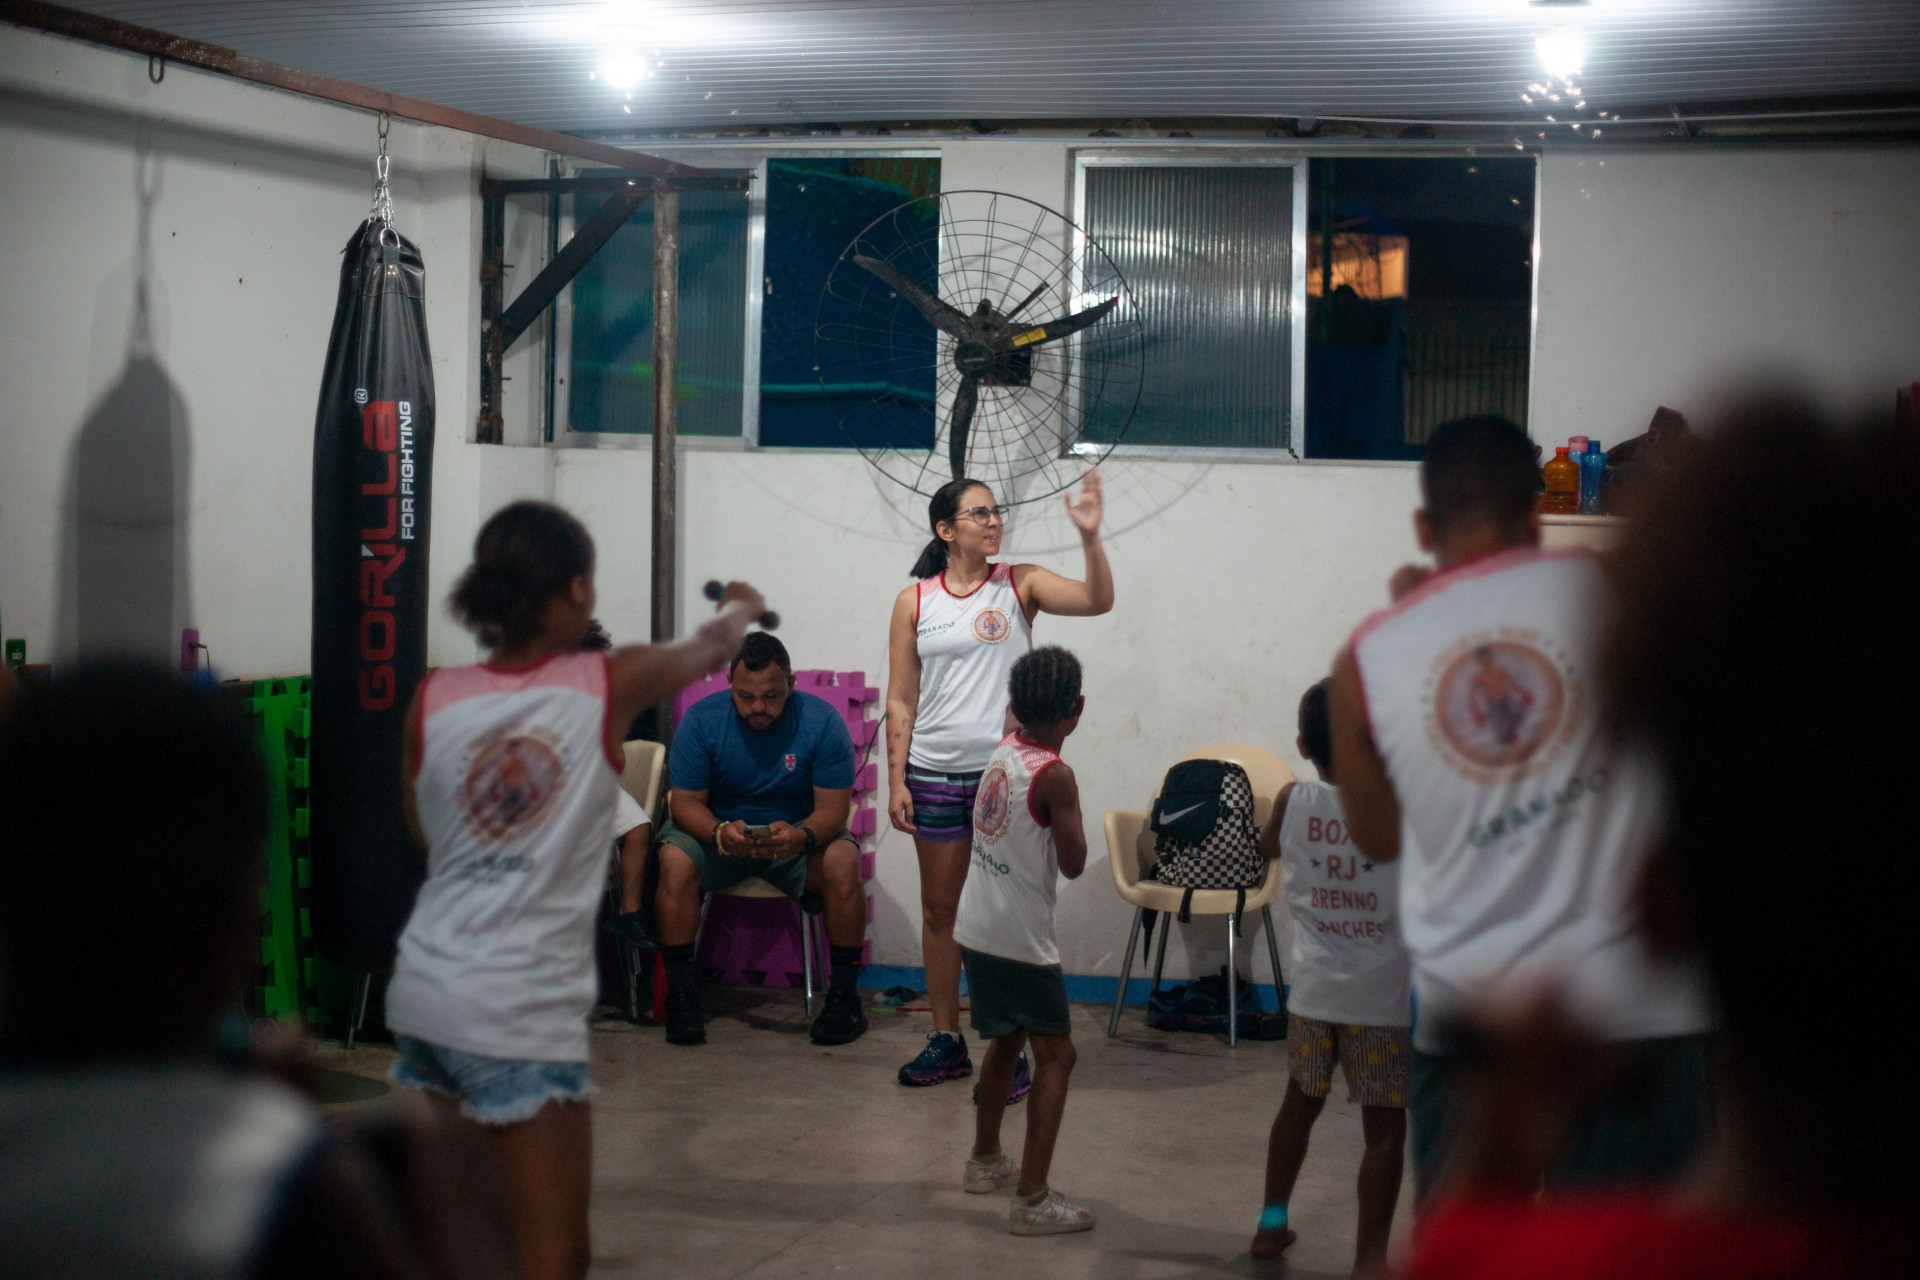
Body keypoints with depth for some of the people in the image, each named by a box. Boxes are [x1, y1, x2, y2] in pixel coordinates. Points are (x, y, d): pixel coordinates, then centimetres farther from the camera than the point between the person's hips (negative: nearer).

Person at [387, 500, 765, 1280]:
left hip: (425, 990, 5)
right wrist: (741, 607, 39)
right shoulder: (607, 686, -6)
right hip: (524, 1013, -5)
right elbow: (710, 649, 15)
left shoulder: (432, 699, 1)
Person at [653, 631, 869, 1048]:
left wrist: (802, 837, -39)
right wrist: (719, 834, -36)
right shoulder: (701, 720, -12)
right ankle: (680, 993, -18)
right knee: (675, 860, -31)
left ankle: (844, 995, -16)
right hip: (720, 830, 1)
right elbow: (685, 802, -12)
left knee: (842, 862, -31)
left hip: (799, 831, 0)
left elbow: (833, 807, -15)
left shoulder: (822, 720, -14)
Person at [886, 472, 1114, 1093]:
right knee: (939, 909, 10)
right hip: (935, 773, 2)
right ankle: (946, 1042, 23)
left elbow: (1097, 600, -14)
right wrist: (896, 779, 2)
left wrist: (1090, 536, -27)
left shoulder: (1020, 584, 2)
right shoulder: (914, 601, 5)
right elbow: (900, 700, 6)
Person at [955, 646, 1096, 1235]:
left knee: (1006, 1041, 25)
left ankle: (985, 1160, 40)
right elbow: (1073, 863, -13)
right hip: (1021, 938, -8)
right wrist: (1072, 812, -1)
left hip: (976, 927, 9)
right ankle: (1032, 1199, -8)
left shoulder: (1002, 751, 4)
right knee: (1055, 1055, -3)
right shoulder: (1054, 775, -19)